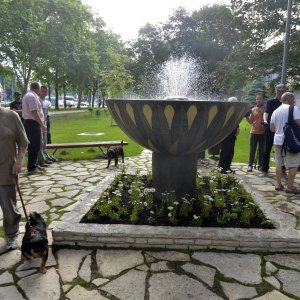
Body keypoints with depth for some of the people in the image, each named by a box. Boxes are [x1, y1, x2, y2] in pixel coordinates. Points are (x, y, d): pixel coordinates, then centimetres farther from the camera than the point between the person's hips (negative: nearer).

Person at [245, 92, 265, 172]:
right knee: (252, 150, 3)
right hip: (254, 132, 1)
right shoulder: (253, 110, 7)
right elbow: (250, 122, 8)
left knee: (261, 150, 7)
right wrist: (246, 116, -8)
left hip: (263, 133, -1)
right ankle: (250, 165, 6)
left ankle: (260, 165, 15)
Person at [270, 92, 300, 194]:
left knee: (279, 164, 12)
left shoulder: (276, 111, 12)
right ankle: (290, 187, 0)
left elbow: (272, 128, 13)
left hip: (278, 140, 6)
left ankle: (278, 184, 16)